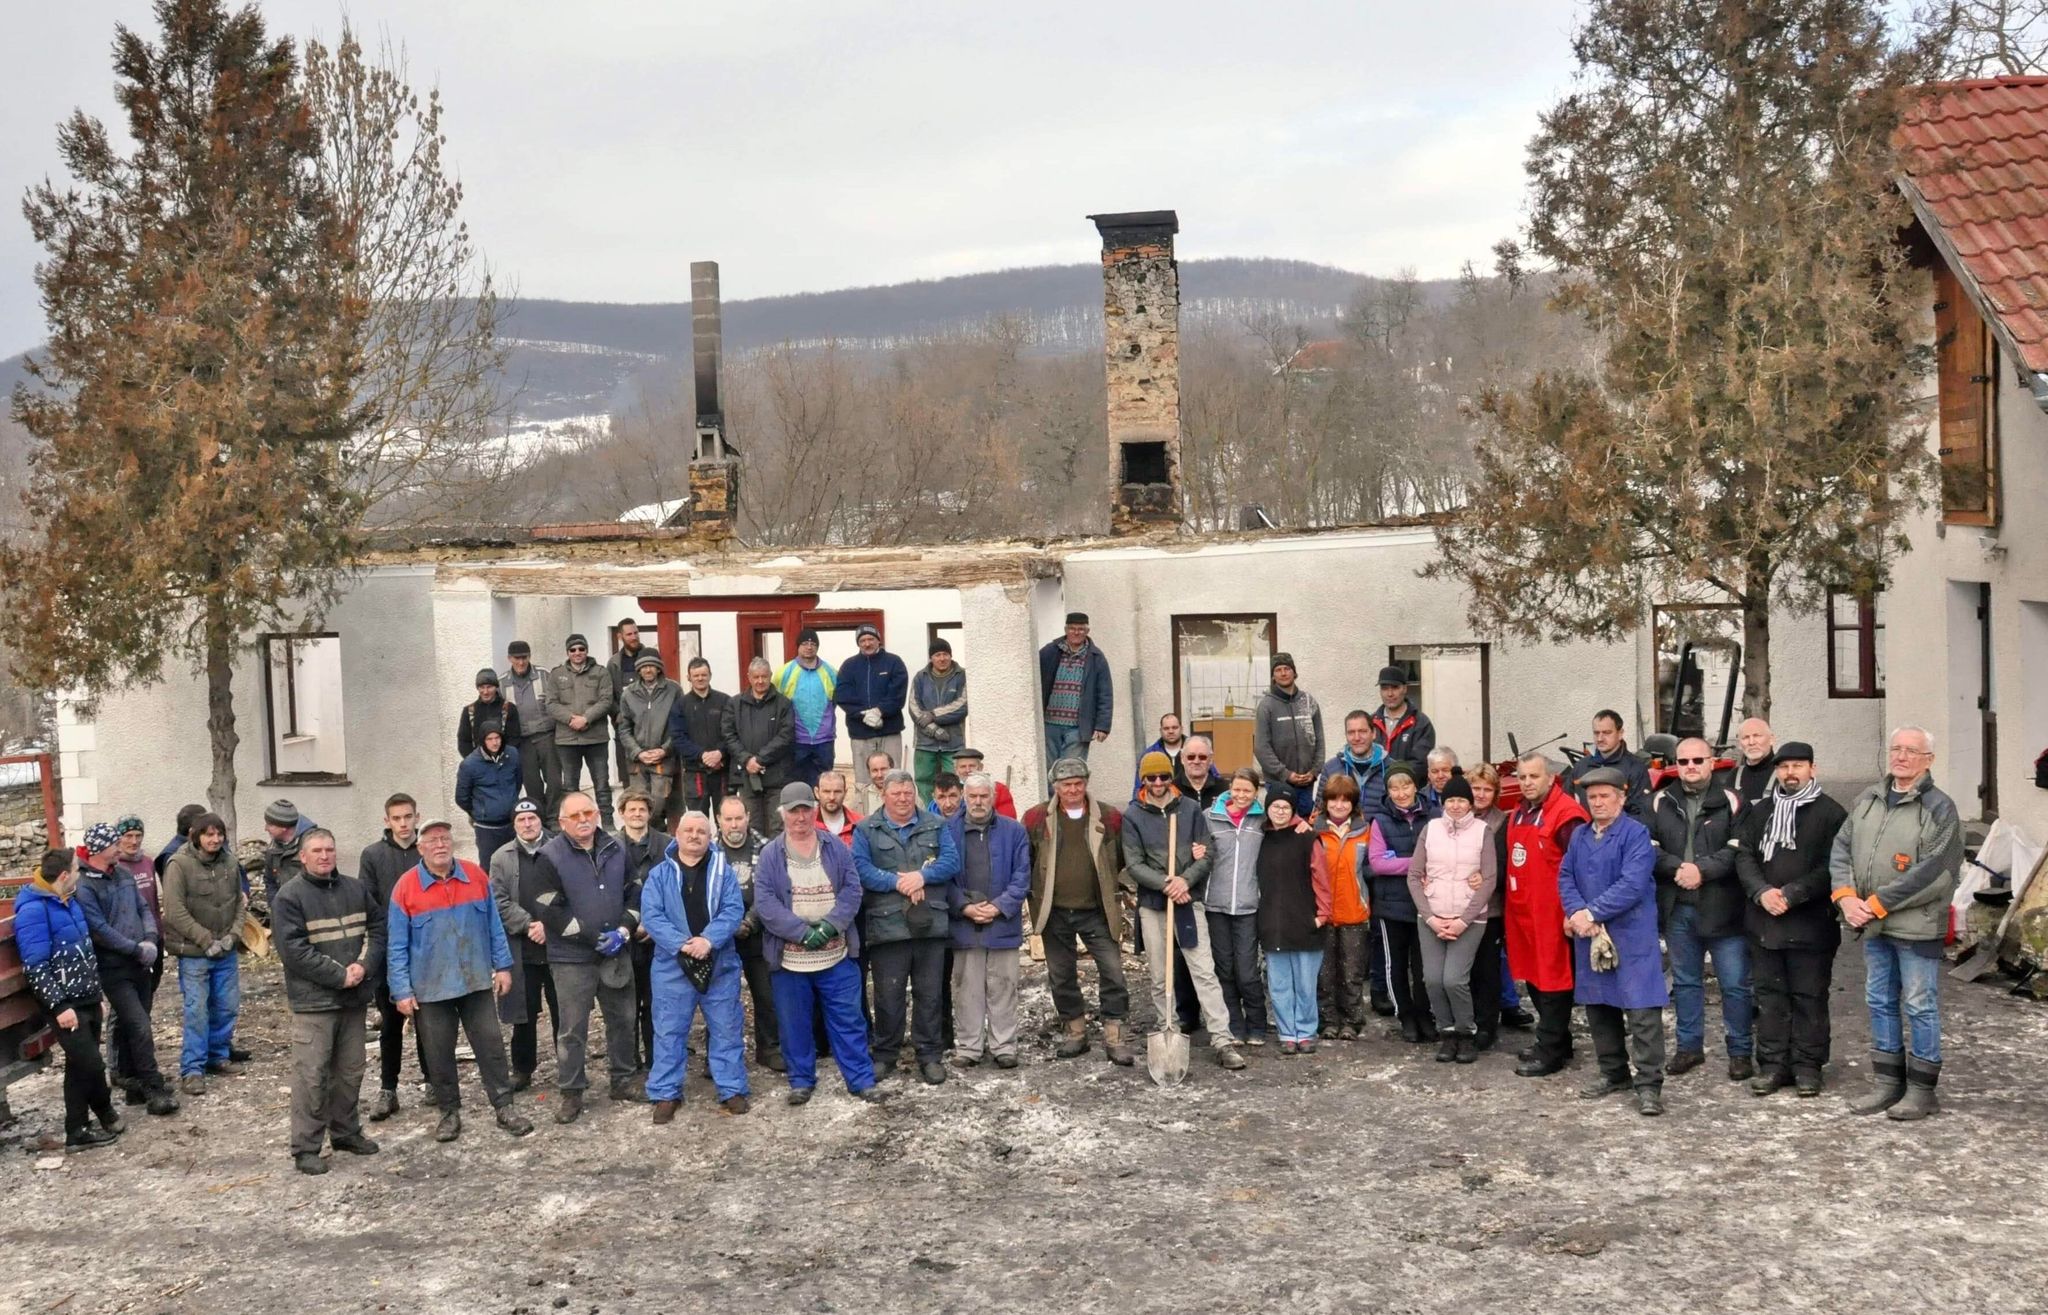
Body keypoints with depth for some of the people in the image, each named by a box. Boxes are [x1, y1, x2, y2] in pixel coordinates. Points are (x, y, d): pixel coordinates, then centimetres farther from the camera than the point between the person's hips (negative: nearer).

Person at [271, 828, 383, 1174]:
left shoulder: (355, 888, 10)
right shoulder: (290, 896, -8)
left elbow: (377, 928, 10)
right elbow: (293, 950, -15)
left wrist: (364, 965, -8)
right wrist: (339, 975, -17)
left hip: (354, 997, 6)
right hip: (313, 1000, -6)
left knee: (351, 1071, 14)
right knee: (311, 1075, -5)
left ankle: (346, 1132, 28)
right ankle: (305, 1147, 3)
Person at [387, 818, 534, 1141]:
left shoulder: (476, 877, -1)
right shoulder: (405, 888, -8)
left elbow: (494, 926, 7)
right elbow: (397, 946, -5)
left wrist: (502, 965, 4)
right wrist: (402, 991, -8)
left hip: (477, 981, 2)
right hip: (429, 989, -2)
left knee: (490, 1044, 4)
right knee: (438, 1053, 7)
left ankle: (505, 1108, 13)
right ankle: (449, 1112, 22)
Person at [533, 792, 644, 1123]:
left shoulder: (616, 849, 4)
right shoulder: (550, 857, -10)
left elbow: (634, 893, 10)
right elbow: (551, 911, -14)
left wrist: (624, 930, -6)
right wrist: (592, 937, -17)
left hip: (616, 953, 5)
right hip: (572, 958, -5)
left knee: (623, 1020, 14)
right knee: (573, 1029, 0)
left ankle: (623, 1080, 28)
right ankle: (569, 1092, 11)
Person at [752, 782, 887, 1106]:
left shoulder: (837, 850, 4)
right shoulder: (770, 855, -1)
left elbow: (852, 891, -2)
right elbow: (765, 903, -10)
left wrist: (830, 925, -18)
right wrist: (803, 932, -19)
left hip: (837, 956, 1)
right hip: (790, 958, -1)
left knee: (848, 1021, 5)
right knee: (795, 1024, 8)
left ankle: (861, 1079, 13)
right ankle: (801, 1081, 22)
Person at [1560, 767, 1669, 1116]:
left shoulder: (1636, 834, -9)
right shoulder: (1580, 836, 12)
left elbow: (1632, 885, -18)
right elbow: (1565, 877, 7)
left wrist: (1591, 913, -18)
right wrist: (1576, 912, -12)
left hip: (1632, 934, -7)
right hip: (1589, 935, 7)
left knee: (1642, 1010, -8)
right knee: (1599, 1006, 14)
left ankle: (1649, 1084, -4)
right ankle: (1613, 1073, 27)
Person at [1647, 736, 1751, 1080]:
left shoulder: (1730, 802, -2)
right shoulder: (1660, 802, 8)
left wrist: (1702, 869, -19)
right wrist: (1677, 867, -14)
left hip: (1723, 909, -3)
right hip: (1677, 909, 4)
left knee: (1735, 983, 1)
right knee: (1685, 981, 15)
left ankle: (1740, 1052, 12)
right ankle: (1689, 1046, 26)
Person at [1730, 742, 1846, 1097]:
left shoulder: (1830, 813, -2)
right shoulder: (1759, 811, 12)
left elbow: (1830, 867, -10)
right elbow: (1743, 855, 6)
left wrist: (1791, 895, -16)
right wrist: (1761, 891, -11)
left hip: (1810, 922, -4)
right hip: (1763, 920, 4)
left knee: (1809, 997, 3)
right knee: (1769, 994, 8)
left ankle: (1807, 1065, 12)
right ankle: (1772, 1064, 15)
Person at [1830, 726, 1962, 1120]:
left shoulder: (1940, 808, -10)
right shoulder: (1867, 800, 10)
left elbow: (1932, 873, -17)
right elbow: (1841, 848, 9)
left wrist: (1877, 903, -16)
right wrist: (1846, 896, -7)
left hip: (1916, 927, -6)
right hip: (1873, 926, 7)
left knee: (1919, 1006, 1)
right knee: (1880, 1002, 14)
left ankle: (1921, 1090, 11)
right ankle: (1887, 1083, 24)